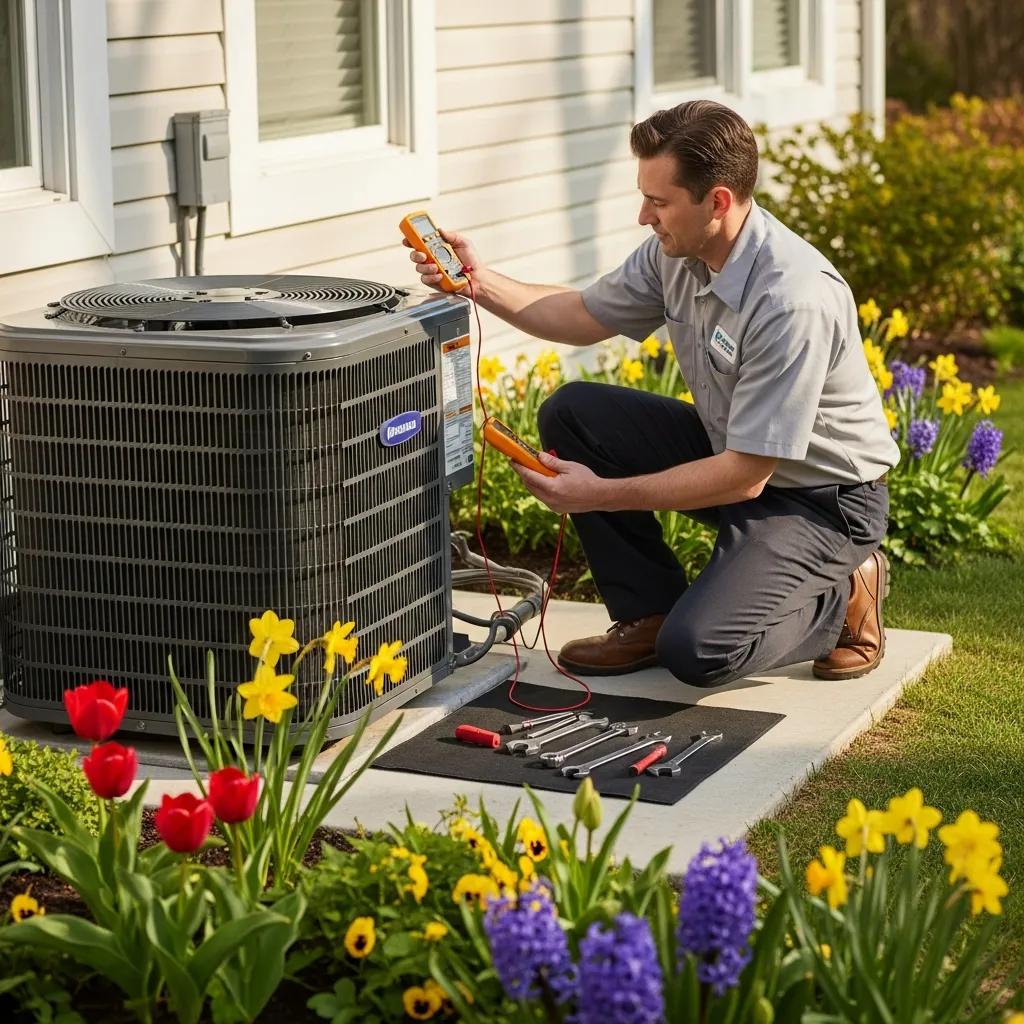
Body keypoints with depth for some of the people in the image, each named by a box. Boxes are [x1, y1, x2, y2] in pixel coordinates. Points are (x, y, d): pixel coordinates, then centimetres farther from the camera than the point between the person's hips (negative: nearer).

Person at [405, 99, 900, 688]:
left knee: (696, 651, -26)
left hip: (822, 497, -8)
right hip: (729, 450, 8)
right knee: (571, 413, -4)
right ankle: (650, 614, 5)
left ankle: (841, 596, 4)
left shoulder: (794, 298, -32)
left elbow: (745, 476, -29)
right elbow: (586, 317, 13)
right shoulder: (677, 252, -6)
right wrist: (481, 283, -3)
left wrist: (601, 494, -24)